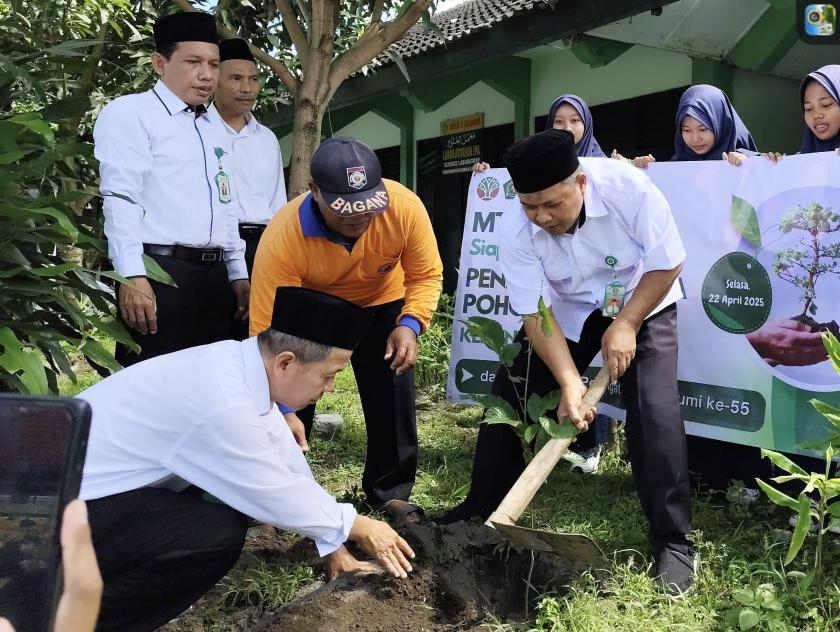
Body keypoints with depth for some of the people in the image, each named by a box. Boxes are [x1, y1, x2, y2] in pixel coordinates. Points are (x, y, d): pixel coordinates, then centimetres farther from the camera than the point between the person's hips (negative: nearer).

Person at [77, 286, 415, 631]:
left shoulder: (241, 361, -4)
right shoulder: (222, 402, -29)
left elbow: (285, 460, 5)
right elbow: (276, 495, -17)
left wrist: (333, 544, 10)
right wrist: (357, 527, -2)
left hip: (97, 478, 9)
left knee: (234, 497, 5)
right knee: (220, 534, -21)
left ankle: (115, 570, 15)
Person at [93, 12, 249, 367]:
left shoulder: (211, 129, 22)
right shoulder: (129, 112, -1)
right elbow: (120, 199, -12)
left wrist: (238, 273, 18)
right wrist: (133, 276, -22)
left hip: (214, 275, 8)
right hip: (158, 272, -7)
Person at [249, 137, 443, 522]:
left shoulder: (405, 208, -34)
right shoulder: (282, 238, -38)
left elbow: (427, 275, -18)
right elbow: (268, 330, -35)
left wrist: (410, 324, -36)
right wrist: (282, 407, -39)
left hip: (381, 304, 2)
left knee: (392, 398, -3)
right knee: (296, 399, -7)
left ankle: (390, 491, 16)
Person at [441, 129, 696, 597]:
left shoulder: (629, 188, -33)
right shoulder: (517, 230, -26)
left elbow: (668, 264, -20)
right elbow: (536, 314, -23)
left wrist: (625, 325, -26)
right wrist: (569, 382, -33)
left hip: (642, 302, -2)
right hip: (566, 310, 3)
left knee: (654, 410, -17)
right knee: (510, 394, -2)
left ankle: (674, 539, -4)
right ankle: (483, 509, 16)